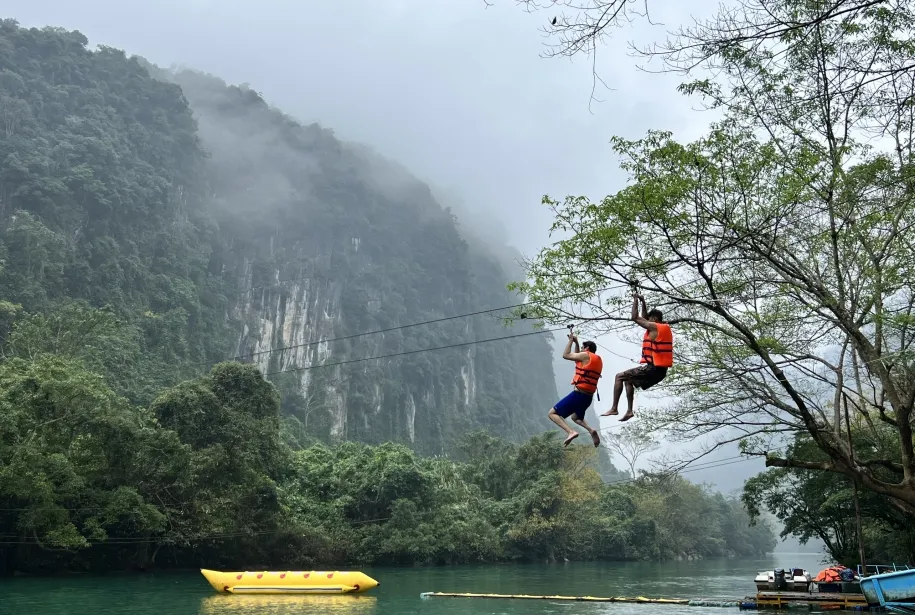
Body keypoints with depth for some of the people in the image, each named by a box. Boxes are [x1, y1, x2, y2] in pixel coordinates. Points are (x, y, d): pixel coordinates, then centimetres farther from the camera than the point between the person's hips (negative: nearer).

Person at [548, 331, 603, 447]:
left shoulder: (586, 356, -7)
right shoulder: (598, 360, 19)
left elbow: (565, 355, -4)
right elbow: (577, 358, 33)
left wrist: (571, 340, 5)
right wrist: (576, 343, 29)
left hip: (579, 394, -9)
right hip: (588, 397, 9)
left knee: (552, 413, -6)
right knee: (576, 417, 32)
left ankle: (571, 432, -25)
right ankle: (591, 430, 4)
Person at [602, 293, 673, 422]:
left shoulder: (654, 327, -9)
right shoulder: (663, 327, 17)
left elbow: (635, 318, -6)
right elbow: (644, 318, 31)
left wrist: (635, 301, 4)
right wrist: (643, 302, 27)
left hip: (653, 368, -9)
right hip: (660, 370, 9)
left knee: (619, 377, -2)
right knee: (628, 380, 23)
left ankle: (614, 408, -6)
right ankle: (630, 411, 15)